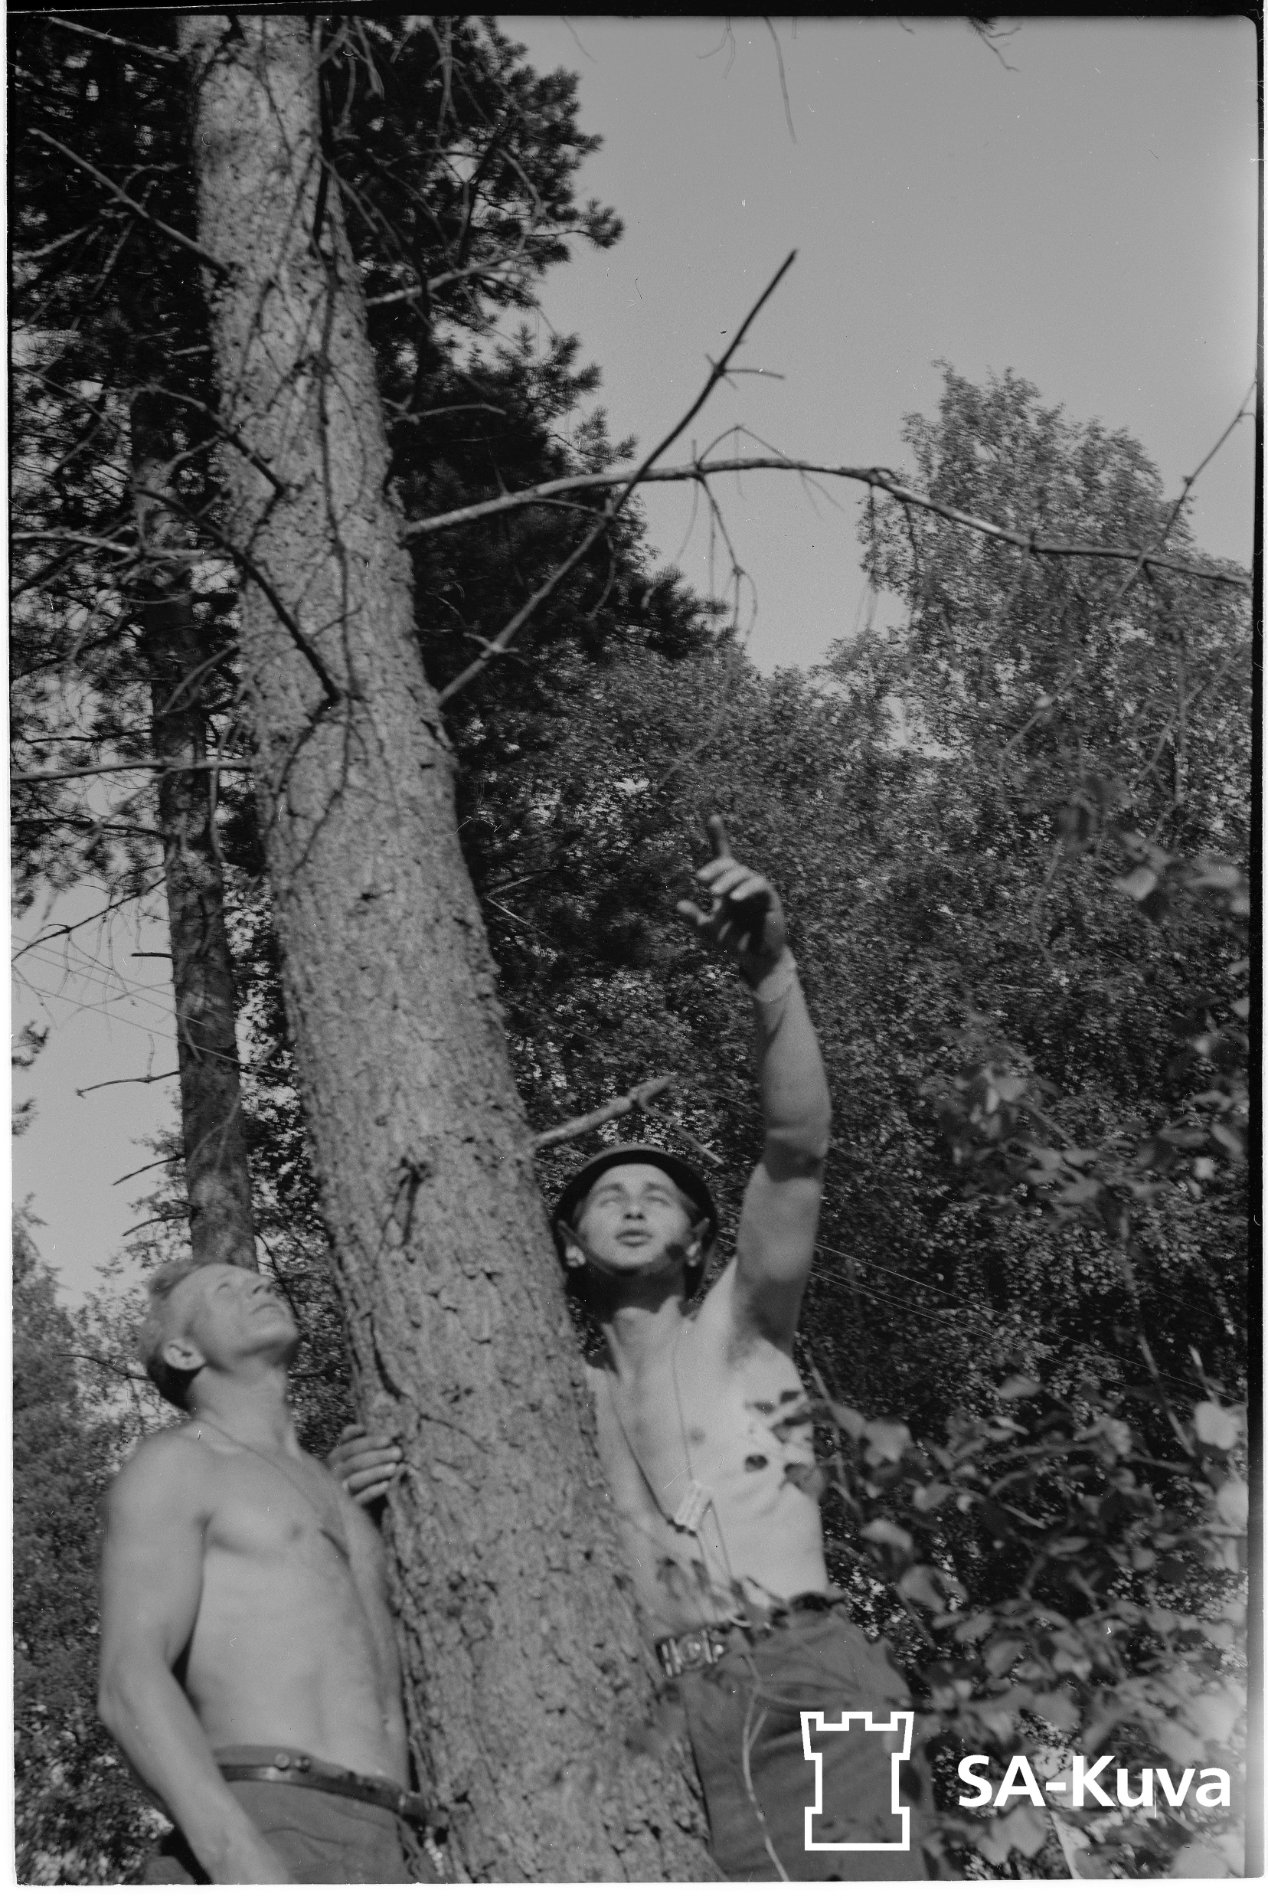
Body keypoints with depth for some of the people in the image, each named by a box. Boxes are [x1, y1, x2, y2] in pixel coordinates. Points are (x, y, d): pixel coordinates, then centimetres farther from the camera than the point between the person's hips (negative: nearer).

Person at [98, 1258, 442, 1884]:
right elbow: (130, 1685, -8)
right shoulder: (171, 1464, 7)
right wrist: (240, 1860, -24)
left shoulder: (331, 1491, 30)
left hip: (391, 1853, 7)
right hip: (270, 1836, -7)